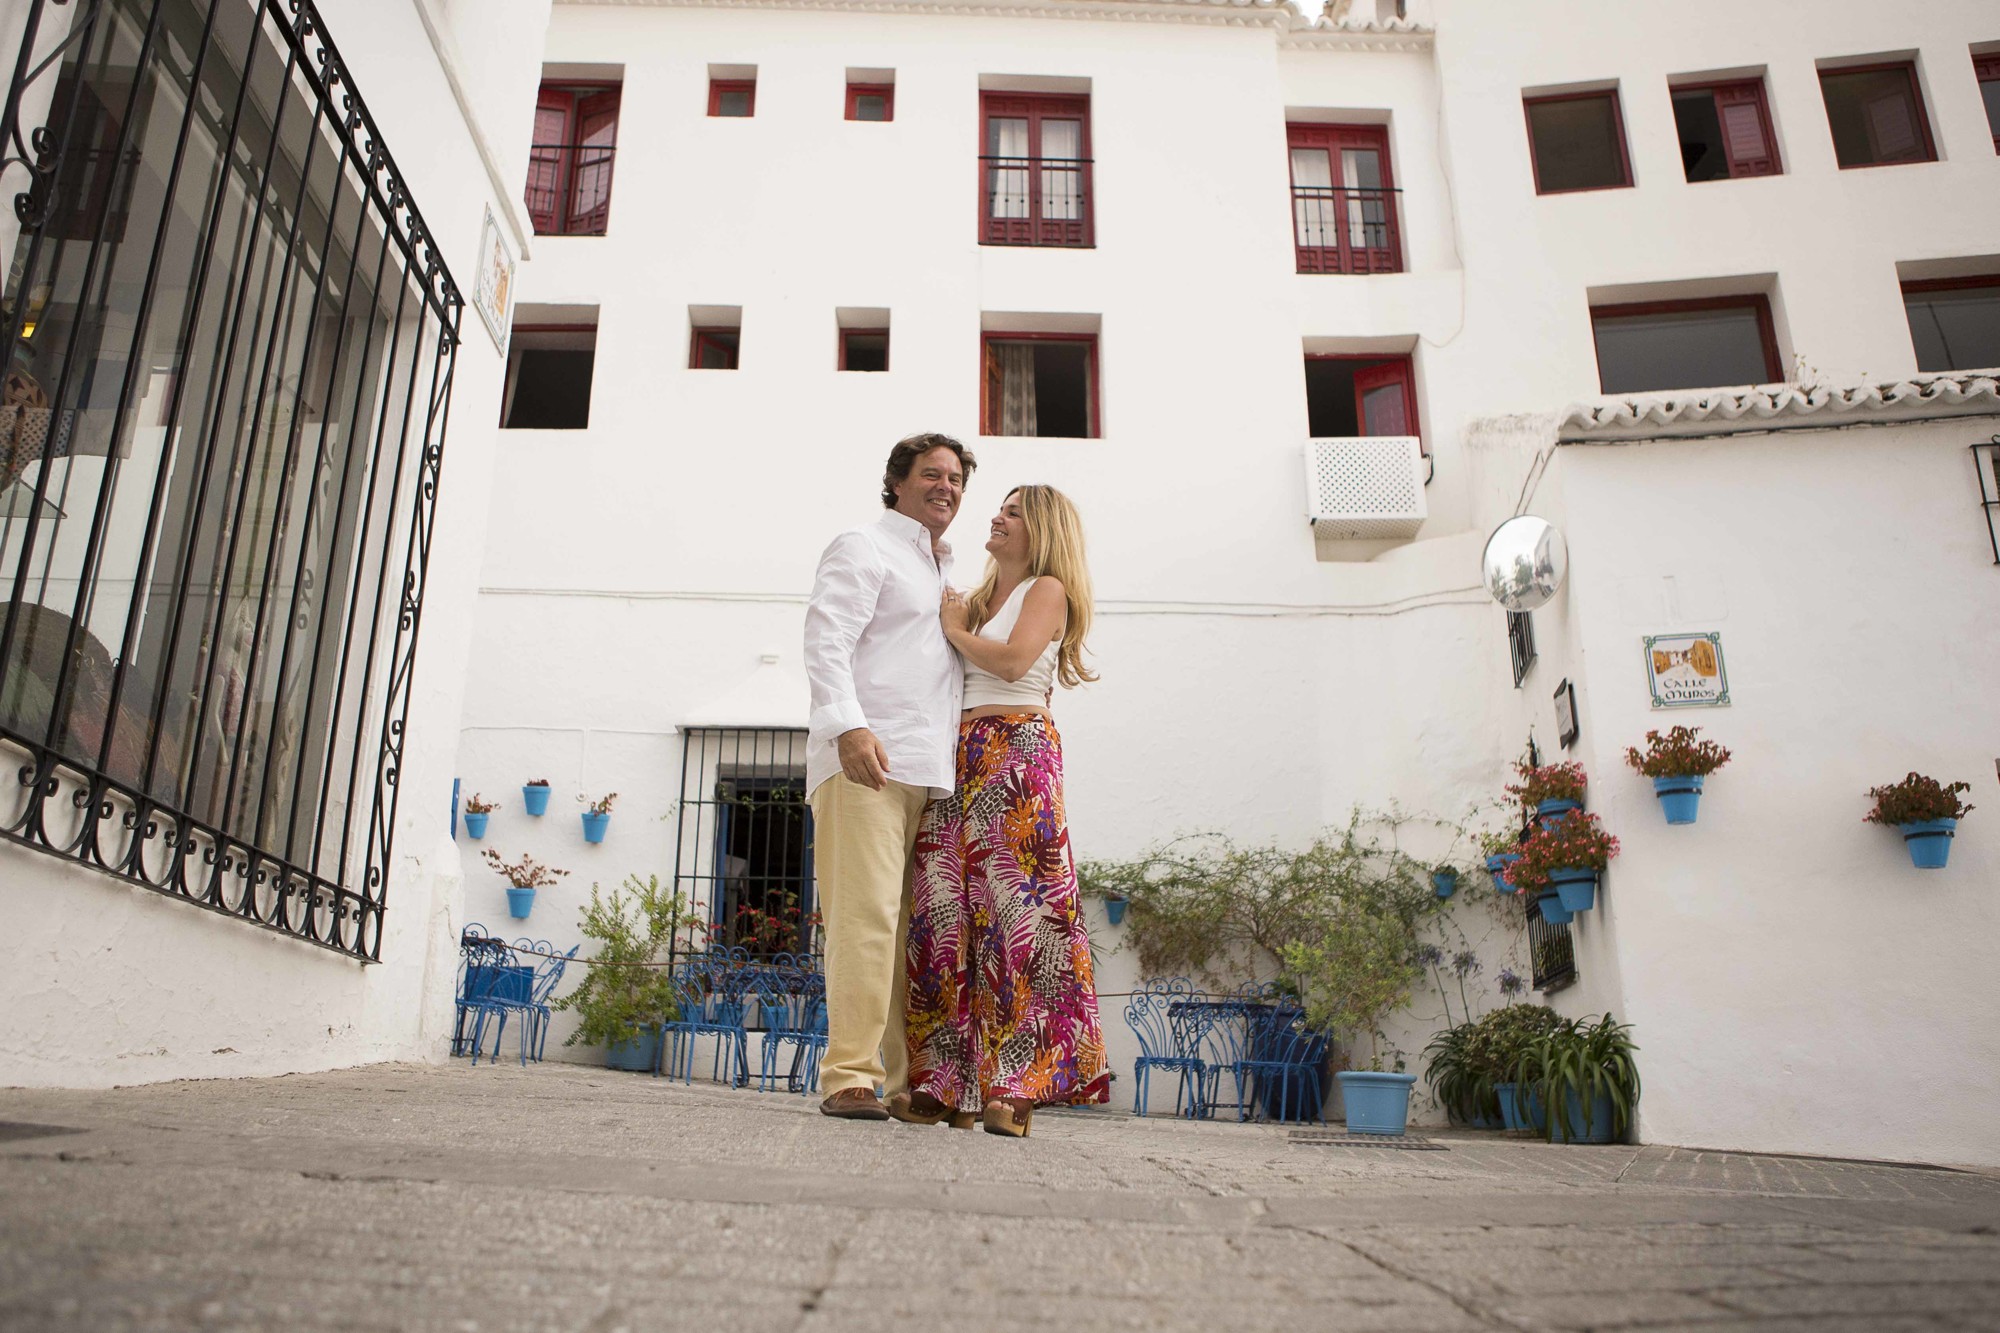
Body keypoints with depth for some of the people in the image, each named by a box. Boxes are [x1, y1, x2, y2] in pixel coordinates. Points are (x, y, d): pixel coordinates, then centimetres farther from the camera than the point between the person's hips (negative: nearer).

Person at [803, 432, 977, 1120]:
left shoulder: (947, 577, 30)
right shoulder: (863, 549, 6)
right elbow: (825, 643, -8)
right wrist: (848, 725, -22)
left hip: (929, 771, 7)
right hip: (863, 758, -7)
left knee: (916, 926, 4)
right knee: (866, 915, -14)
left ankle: (907, 1079, 8)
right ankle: (849, 1076, -12)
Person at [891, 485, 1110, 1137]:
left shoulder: (1047, 589, 6)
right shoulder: (975, 599, 26)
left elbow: (1013, 661, -11)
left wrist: (955, 629, 1)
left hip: (1017, 753, -7)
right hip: (961, 758, 7)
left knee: (1016, 909, -12)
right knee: (948, 912, -1)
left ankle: (1017, 1088, -11)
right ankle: (951, 1085, 1)